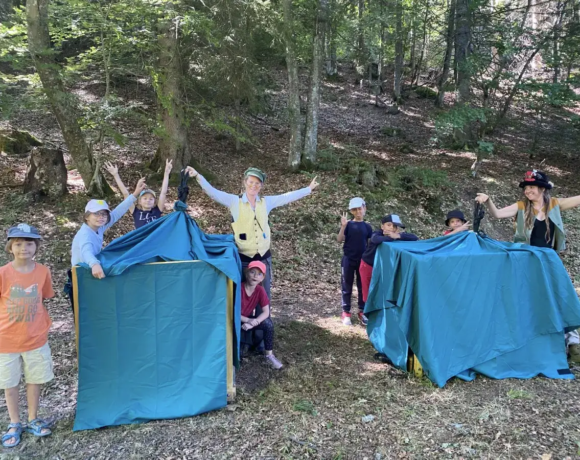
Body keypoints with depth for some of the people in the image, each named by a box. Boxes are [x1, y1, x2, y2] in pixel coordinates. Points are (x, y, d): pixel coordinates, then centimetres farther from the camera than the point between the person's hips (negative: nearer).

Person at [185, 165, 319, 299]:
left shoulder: (266, 202, 4)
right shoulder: (234, 201, -5)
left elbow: (287, 197, 8)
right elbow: (213, 192, -13)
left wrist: (309, 189, 11)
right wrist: (198, 176, -25)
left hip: (264, 257, 3)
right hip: (243, 258, -3)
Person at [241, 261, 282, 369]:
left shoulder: (260, 290, -13)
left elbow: (266, 312, -15)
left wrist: (254, 322, -32)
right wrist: (248, 320, -32)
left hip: (249, 319, 4)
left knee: (268, 324, -19)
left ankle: (269, 355, -3)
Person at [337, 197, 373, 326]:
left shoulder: (367, 226, 0)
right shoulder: (348, 224, -6)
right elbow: (339, 240, -14)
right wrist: (343, 226, -26)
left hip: (363, 260, 2)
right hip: (348, 259, -2)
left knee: (363, 286, 11)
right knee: (347, 287, 6)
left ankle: (362, 312, 24)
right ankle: (346, 313, 16)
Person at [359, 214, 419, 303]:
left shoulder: (397, 235, -16)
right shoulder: (377, 234, -28)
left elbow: (415, 238, -27)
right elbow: (377, 240, -53)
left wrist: (399, 236, -38)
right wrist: (394, 238, -44)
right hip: (367, 266, -3)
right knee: (368, 294, 6)